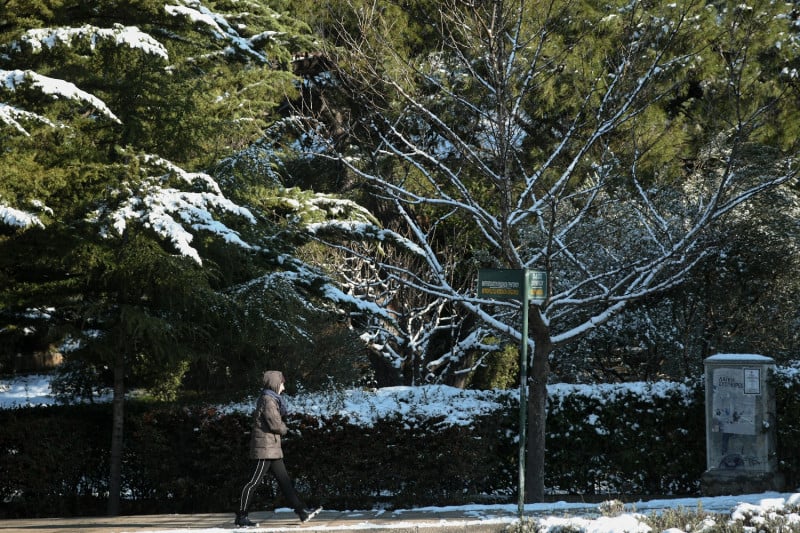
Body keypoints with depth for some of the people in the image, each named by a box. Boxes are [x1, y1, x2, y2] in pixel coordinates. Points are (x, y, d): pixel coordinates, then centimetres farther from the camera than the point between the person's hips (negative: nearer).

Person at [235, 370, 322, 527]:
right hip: (266, 447, -10)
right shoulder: (268, 400, -14)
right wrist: (284, 428, 1)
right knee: (255, 481, -7)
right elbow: (275, 424, -19)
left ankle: (302, 511, 8)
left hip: (273, 449, 10)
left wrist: (281, 426, 1)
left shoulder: (273, 400, 18)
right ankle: (241, 516, -4)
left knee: (284, 480, 8)